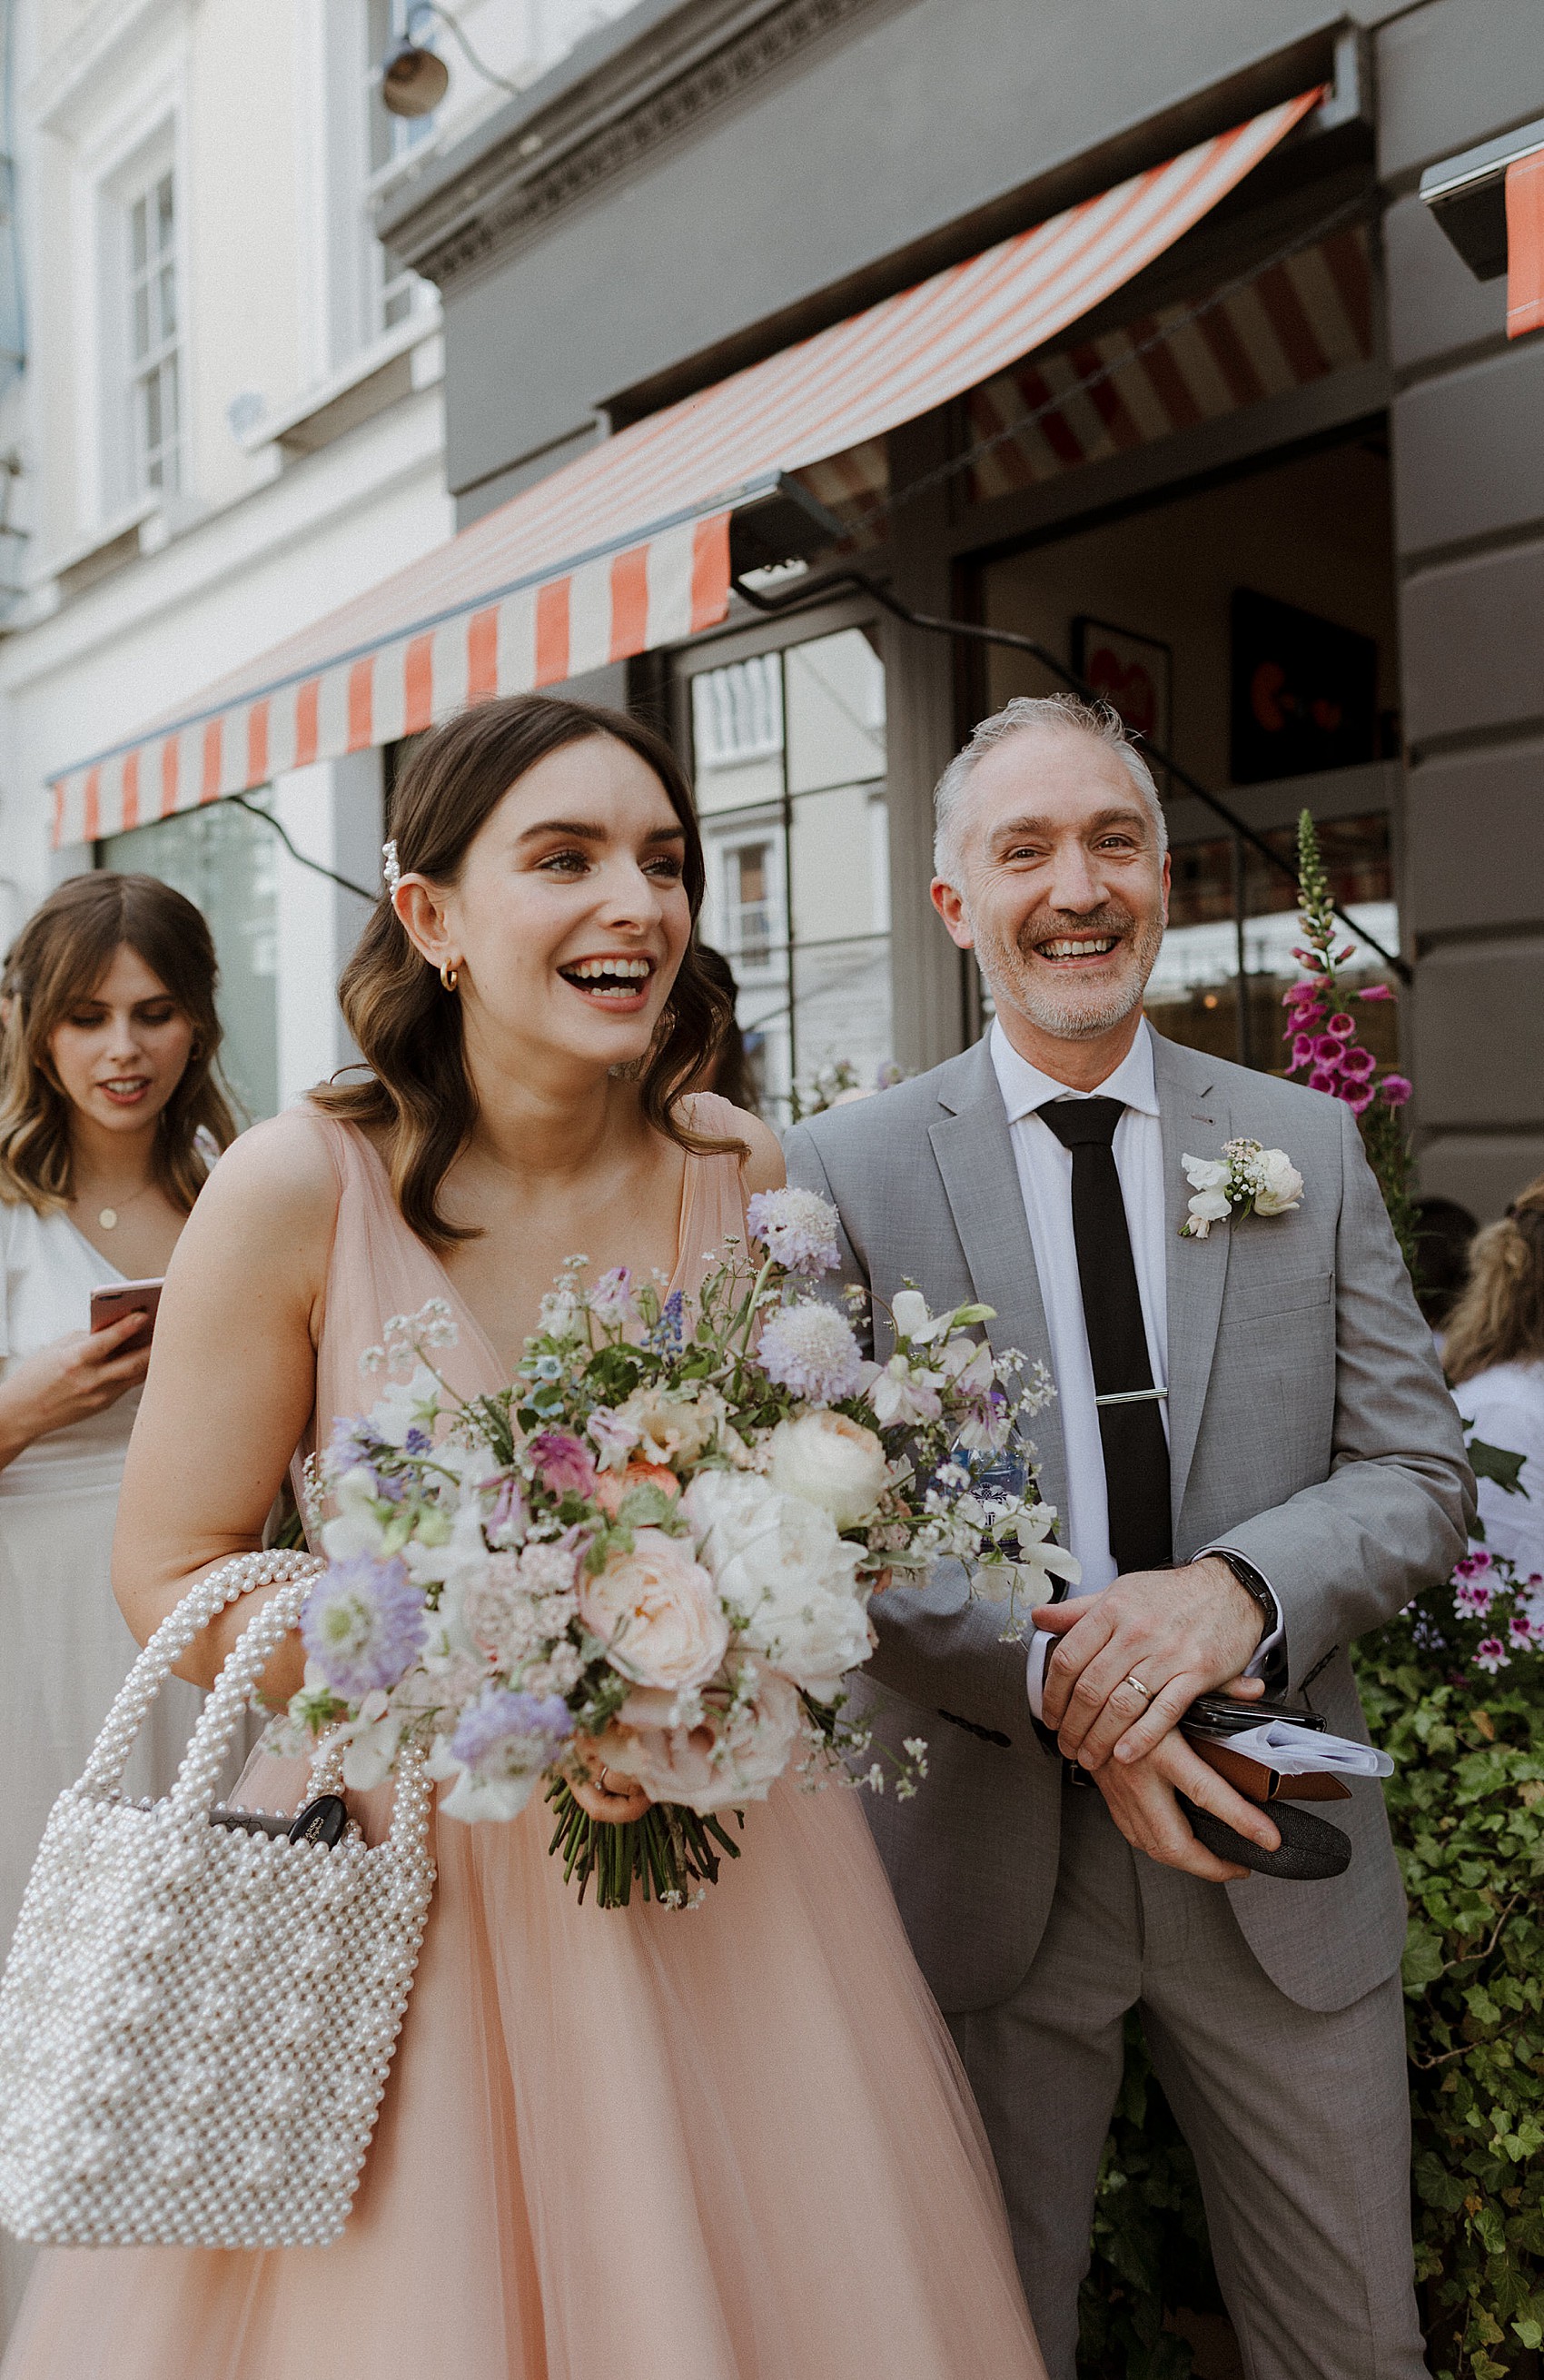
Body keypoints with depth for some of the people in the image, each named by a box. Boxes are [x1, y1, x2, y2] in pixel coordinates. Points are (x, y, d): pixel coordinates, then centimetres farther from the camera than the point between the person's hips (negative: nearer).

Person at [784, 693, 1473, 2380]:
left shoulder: (1309, 1145, 2)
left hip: (1276, 1826, 2)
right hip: (984, 1851, -1)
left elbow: (1418, 1475, 0)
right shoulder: (846, 1169, -5)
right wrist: (1057, 1690, -21)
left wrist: (1238, 1588, -20)